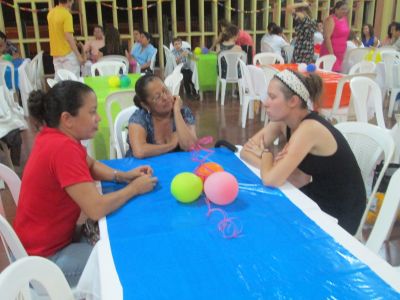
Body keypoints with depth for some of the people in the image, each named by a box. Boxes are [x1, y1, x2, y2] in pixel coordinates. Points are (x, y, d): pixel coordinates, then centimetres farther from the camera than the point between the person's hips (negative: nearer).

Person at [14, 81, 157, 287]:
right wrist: (134, 188, -17)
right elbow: (96, 209, -34)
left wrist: (124, 176, -5)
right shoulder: (63, 148, -31)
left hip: (47, 241, 9)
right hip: (45, 258, -9)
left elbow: (91, 166, 13)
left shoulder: (55, 136, -2)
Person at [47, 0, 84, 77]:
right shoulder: (66, 14, -15)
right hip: (67, 53, -8)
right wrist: (79, 55, -20)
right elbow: (69, 37, -21)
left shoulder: (51, 13, 9)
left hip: (55, 53, 8)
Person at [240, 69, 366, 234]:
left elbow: (270, 180, -33)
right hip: (314, 198, 6)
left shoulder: (309, 128, -29)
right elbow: (246, 151, -6)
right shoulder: (282, 122, -6)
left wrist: (265, 152, -13)